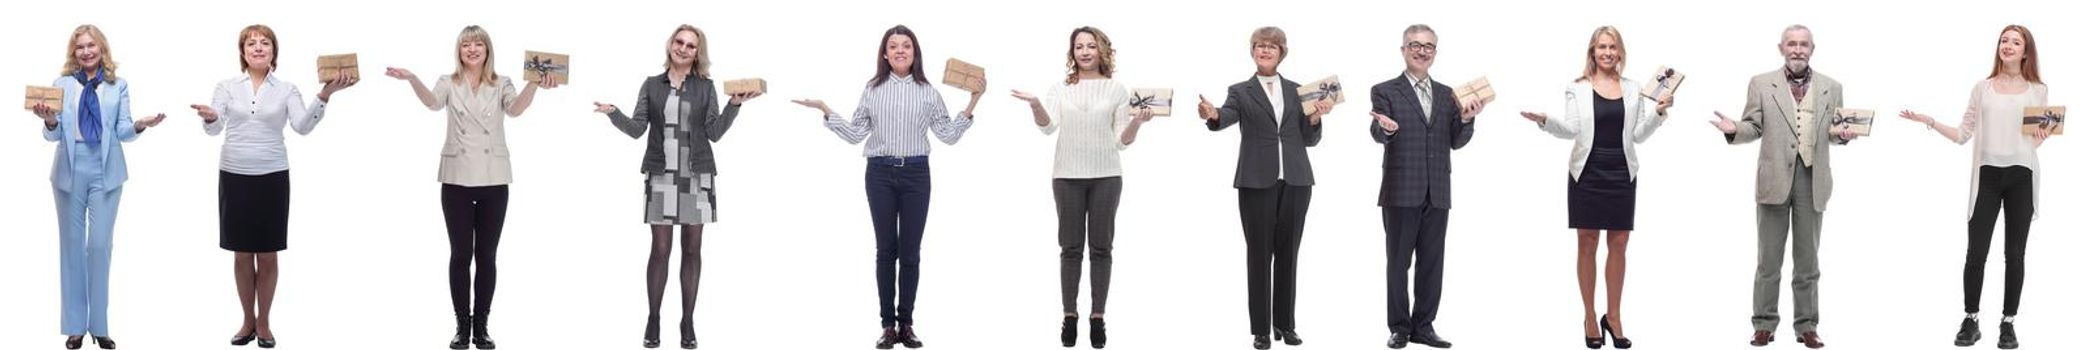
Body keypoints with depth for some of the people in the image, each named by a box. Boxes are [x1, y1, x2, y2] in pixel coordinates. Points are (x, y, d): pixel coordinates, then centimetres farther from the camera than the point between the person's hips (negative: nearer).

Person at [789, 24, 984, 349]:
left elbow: (949, 135, 4)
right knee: (886, 249, 3)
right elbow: (855, 134, 5)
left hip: (915, 173, 0)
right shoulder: (873, 90, 6)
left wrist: (972, 103, -3)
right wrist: (825, 112, -2)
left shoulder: (927, 91, 6)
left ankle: (906, 324, 9)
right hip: (880, 173, 0)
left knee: (910, 251, 2)